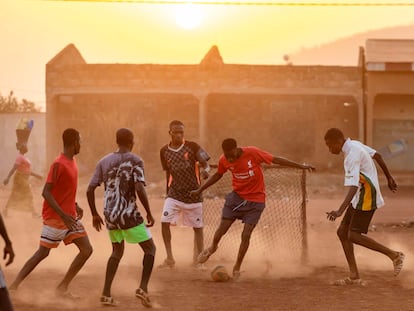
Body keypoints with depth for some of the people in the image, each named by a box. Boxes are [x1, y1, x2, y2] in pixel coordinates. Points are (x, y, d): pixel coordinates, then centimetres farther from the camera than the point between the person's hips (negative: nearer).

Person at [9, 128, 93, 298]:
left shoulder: (72, 161, 10)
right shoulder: (58, 164, -18)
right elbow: (46, 192, -22)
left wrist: (76, 205, 10)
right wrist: (63, 215, -26)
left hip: (69, 216, 8)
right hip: (55, 218, -8)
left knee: (87, 249, 1)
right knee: (42, 253, -4)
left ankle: (63, 288, 6)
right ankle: (14, 286, 6)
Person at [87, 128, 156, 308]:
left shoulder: (104, 162, 8)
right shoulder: (135, 161, -6)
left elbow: (90, 190, 5)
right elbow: (139, 189, -18)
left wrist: (95, 215, 16)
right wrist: (149, 213, -8)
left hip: (110, 215, 5)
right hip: (128, 214, -5)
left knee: (117, 251, 23)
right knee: (150, 248, 9)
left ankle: (106, 294, 15)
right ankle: (143, 288, -8)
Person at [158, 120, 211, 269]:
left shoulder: (192, 147, -7)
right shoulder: (164, 151, 2)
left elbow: (206, 164, -9)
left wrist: (205, 171, -32)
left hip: (193, 194, -2)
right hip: (174, 194, 2)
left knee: (197, 227, 4)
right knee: (164, 222, -14)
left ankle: (197, 261, 17)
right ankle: (170, 259, -3)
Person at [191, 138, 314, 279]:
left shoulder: (252, 153, -22)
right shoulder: (224, 161, -10)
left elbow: (276, 159, -15)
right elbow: (218, 175, 11)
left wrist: (301, 166, -13)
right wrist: (200, 190, 14)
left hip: (256, 200, -3)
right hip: (237, 196, 3)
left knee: (246, 234, -6)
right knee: (222, 228, -1)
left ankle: (237, 267, 12)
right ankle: (213, 247, 33)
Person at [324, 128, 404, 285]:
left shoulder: (352, 156, -23)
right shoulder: (356, 145, 7)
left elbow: (353, 187, -33)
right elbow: (377, 156, 21)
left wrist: (340, 211, -43)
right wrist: (389, 178, 32)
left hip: (366, 198, -10)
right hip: (360, 197, 10)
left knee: (354, 236, -12)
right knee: (342, 231, 5)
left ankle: (394, 255, 0)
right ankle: (354, 276, 6)